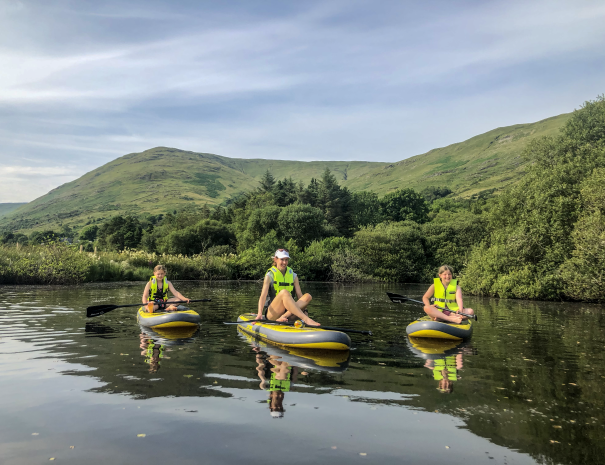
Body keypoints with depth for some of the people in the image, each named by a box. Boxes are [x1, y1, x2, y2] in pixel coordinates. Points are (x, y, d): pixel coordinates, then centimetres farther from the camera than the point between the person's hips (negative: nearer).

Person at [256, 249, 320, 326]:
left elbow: (299, 295, 7)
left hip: (288, 310, 4)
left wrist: (303, 310, -9)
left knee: (308, 296, -20)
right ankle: (306, 320, -45)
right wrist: (259, 314, -26)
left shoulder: (293, 276, 13)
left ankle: (284, 317, -34)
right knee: (284, 292, -33)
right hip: (272, 313, -4)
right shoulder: (270, 275, 1)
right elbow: (263, 295, -12)